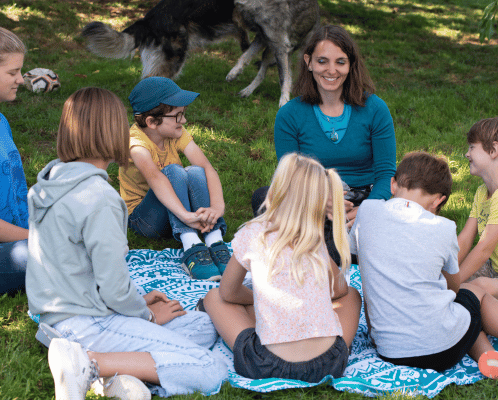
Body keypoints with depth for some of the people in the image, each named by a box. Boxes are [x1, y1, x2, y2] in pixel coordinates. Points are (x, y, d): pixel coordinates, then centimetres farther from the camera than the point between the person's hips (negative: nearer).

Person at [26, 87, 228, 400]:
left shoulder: (50, 180, 6)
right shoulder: (99, 199, -23)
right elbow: (114, 288, -19)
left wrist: (138, 300, 15)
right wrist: (148, 315, 2)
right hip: (88, 324, -9)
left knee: (205, 327, 13)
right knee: (211, 372, -13)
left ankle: (121, 371, -7)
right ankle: (90, 362, -15)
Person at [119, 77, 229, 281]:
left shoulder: (177, 134, -8)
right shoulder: (135, 141, -23)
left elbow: (207, 167, -22)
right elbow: (154, 177, -43)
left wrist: (217, 206, -40)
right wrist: (185, 215, -58)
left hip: (174, 209, 4)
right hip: (143, 218, -4)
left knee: (195, 172, -26)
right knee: (172, 171, -32)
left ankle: (215, 244, -37)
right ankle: (191, 249, -43)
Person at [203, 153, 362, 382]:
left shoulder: (253, 235, 0)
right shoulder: (318, 241, 6)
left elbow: (228, 293, 15)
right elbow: (339, 290, 23)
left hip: (270, 367, -2)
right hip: (329, 364, 3)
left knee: (214, 297, 20)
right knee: (351, 295, 31)